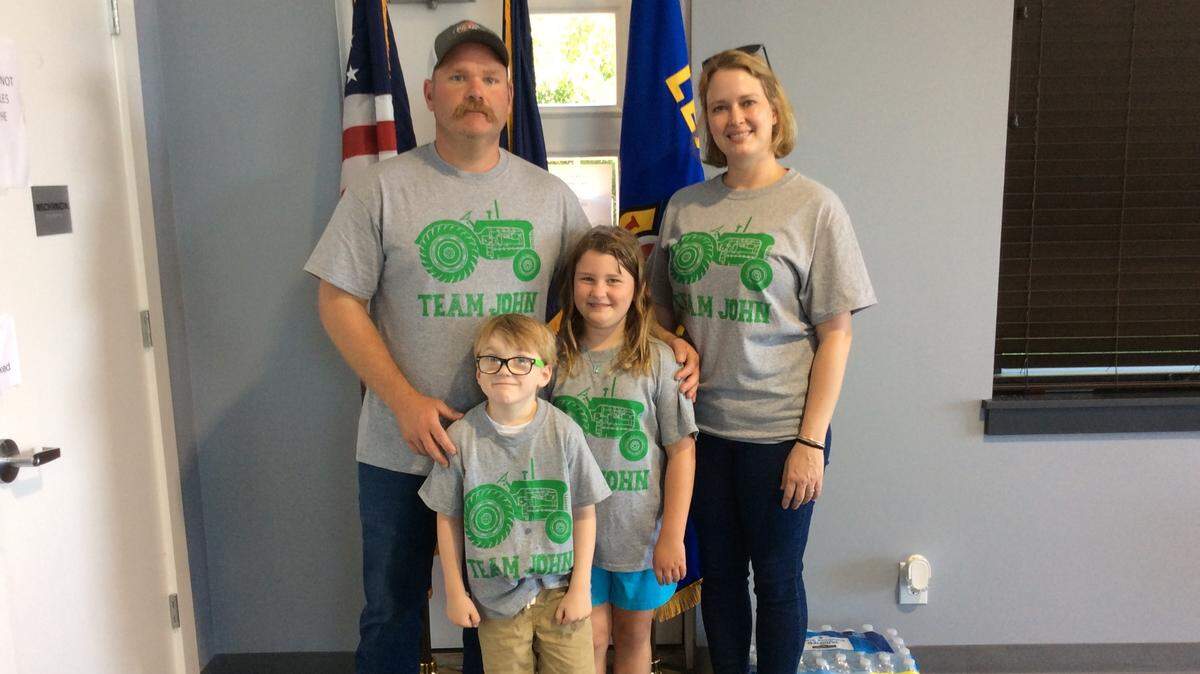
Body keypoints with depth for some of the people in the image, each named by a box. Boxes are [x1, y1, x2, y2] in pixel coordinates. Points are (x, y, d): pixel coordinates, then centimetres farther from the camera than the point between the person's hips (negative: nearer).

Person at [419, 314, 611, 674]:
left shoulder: (564, 432, -10)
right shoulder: (461, 437, -9)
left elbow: (584, 513, -3)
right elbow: (448, 518, 0)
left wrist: (581, 586, -2)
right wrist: (455, 591, 4)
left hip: (560, 591, 0)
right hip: (495, 597, 0)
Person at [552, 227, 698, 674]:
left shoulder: (657, 359, -9)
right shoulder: (557, 357, -3)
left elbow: (682, 451, -7)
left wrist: (672, 536, -8)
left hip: (640, 532, -1)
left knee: (634, 636, 16)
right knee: (591, 637, 9)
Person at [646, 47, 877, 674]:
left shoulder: (814, 206, -6)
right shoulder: (685, 206, 5)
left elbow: (835, 335, -6)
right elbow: (664, 310, 12)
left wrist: (811, 441, -11)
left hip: (780, 430, -3)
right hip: (703, 425, 4)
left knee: (777, 575, 11)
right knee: (718, 571, 16)